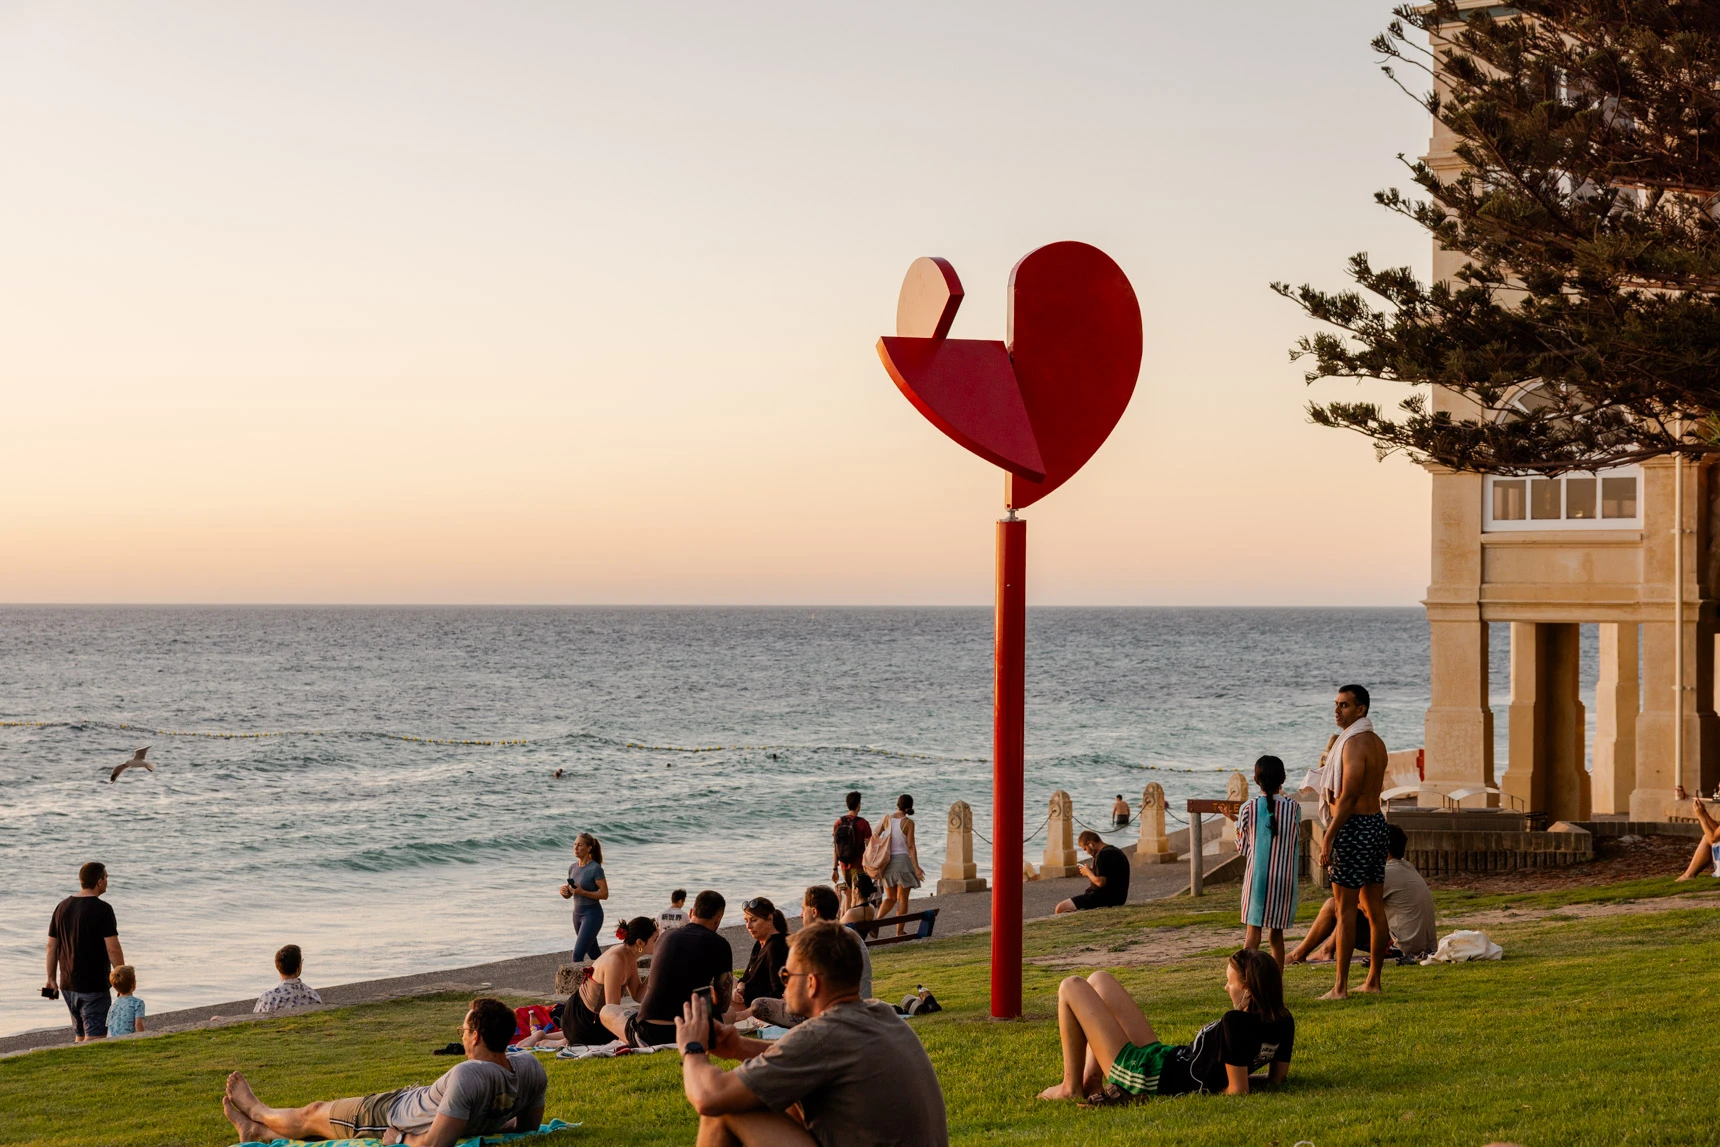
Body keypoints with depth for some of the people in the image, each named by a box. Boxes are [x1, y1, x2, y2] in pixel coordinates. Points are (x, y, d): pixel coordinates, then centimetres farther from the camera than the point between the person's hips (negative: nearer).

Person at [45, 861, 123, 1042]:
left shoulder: (62, 907, 7)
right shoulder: (102, 909, -13)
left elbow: (51, 946, 10)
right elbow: (113, 949, -17)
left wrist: (51, 979, 17)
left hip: (68, 985, 7)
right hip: (94, 986, -7)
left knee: (80, 1035, 18)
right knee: (94, 1037, -5)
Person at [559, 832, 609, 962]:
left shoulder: (595, 868, -14)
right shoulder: (573, 867, 6)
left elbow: (604, 894, -14)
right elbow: (568, 895, 14)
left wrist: (583, 892, -25)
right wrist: (564, 891, -10)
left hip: (592, 914, -8)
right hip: (577, 913, 8)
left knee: (578, 954, -15)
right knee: (593, 953, 19)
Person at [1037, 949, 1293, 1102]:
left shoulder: (1235, 1023, -32)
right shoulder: (1283, 1022, -7)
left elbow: (1238, 1090, -29)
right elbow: (1278, 1077, 6)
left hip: (1144, 1075, -9)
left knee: (1072, 988, 2)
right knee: (1099, 980, 19)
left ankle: (1071, 1087, 10)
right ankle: (1092, 1079, 14)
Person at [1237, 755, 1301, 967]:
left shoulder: (1248, 809, -4)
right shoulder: (1293, 807, -2)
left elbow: (1242, 847, 4)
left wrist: (1236, 823, 22)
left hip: (1256, 877, -1)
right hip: (1284, 878, 1)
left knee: (1252, 933, 0)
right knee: (1276, 934, 10)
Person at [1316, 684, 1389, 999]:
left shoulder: (1354, 743, -15)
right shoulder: (1377, 742, 14)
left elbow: (1348, 798, -20)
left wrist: (1328, 838, -19)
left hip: (1354, 826, -10)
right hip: (1377, 821, 10)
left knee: (1344, 908, -7)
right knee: (1375, 907, 11)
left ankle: (1340, 986, -7)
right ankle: (1373, 981, 17)